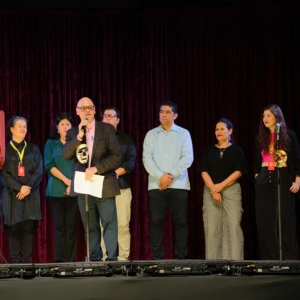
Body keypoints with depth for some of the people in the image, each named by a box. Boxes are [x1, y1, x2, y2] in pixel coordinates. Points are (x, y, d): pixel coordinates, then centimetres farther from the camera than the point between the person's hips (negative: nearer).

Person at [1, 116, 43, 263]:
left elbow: (39, 171, 4)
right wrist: (19, 187, -14)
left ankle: (26, 261, 1)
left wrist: (28, 187, -11)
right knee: (14, 229, -4)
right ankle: (15, 261, -1)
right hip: (12, 194, -2)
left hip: (31, 194, 2)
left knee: (28, 228, -2)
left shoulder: (33, 148, 12)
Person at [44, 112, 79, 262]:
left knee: (71, 225, -1)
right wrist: (66, 181, -11)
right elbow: (49, 166, -1)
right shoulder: (51, 143, 9)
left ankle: (71, 259, -1)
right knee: (59, 225, -3)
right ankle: (59, 259, -4)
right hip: (56, 190, -1)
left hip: (74, 189, 1)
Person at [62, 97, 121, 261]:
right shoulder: (72, 132, 10)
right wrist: (79, 136, -16)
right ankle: (94, 258, 12)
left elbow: (116, 156, -5)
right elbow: (66, 155, -5)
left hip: (104, 183, -3)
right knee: (90, 226, 7)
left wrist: (95, 168, -15)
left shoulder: (107, 129, 2)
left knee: (109, 223, -7)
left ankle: (111, 258, -7)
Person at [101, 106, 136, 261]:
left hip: (121, 186, 0)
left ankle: (123, 258, -4)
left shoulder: (126, 139, 15)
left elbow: (131, 160, 3)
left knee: (123, 225, -6)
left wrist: (116, 172, -12)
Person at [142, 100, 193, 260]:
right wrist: (161, 176, -13)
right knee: (156, 222, -2)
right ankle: (157, 258, 2)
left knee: (181, 222, -1)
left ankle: (181, 257, 3)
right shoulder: (151, 134, 11)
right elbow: (147, 158, 1)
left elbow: (188, 158, -2)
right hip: (156, 185, 1)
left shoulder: (183, 133, 8)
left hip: (179, 185, -1)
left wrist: (171, 175, -12)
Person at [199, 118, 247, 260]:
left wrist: (221, 185, -13)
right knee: (211, 227, -4)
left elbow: (238, 171, -3)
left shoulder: (236, 150, 7)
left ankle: (235, 261, -11)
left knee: (233, 226, -10)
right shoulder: (209, 150, 13)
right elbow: (204, 171, 3)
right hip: (210, 191, 2)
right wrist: (213, 188, -12)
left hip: (231, 190, -2)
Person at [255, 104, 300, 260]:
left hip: (283, 179, -4)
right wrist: (257, 178, 7)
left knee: (285, 220, -5)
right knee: (265, 221, 2)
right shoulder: (261, 138, 13)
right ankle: (269, 259, 6)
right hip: (264, 182, 4)